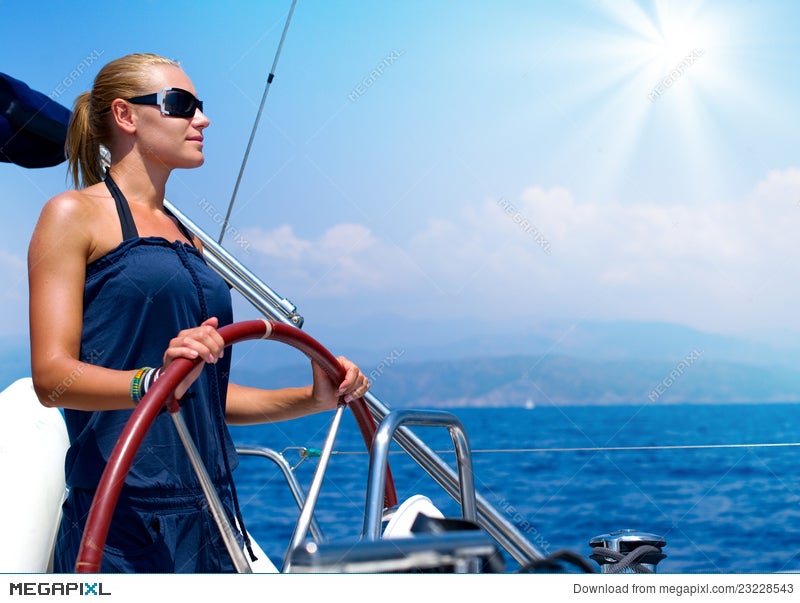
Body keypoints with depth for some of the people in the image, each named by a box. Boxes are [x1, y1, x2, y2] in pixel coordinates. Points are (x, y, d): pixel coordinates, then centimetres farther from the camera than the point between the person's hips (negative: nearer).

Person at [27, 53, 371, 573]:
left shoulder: (187, 238, 20)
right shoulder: (75, 214, -1)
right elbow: (53, 376, -13)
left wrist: (312, 399, 10)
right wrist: (153, 381, -29)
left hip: (211, 512, 7)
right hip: (125, 516, -7)